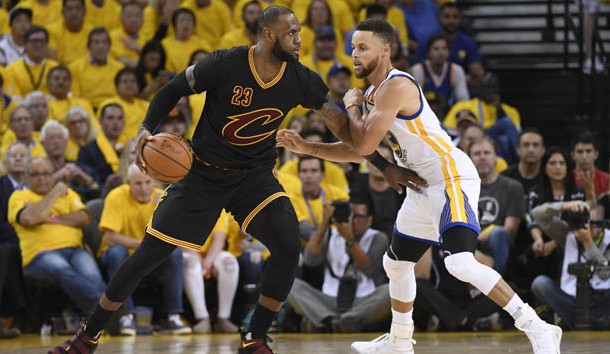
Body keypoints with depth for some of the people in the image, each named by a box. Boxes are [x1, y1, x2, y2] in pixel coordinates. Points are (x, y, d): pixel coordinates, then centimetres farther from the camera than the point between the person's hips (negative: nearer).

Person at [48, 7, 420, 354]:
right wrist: (146, 130, -23)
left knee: (289, 245, -21)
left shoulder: (300, 80, -11)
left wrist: (387, 167, 0)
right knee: (149, 253, -4)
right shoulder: (225, 64, -21)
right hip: (205, 172, -3)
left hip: (256, 175, 3)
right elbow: (173, 90, -7)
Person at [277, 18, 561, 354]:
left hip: (453, 176, -11)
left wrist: (352, 106, -4)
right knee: (396, 262, 23)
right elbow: (356, 150, 22)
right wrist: (306, 147, 13)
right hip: (425, 185, 11)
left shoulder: (396, 86, -17)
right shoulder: (373, 93, 15)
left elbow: (365, 145, -21)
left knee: (460, 263, -26)